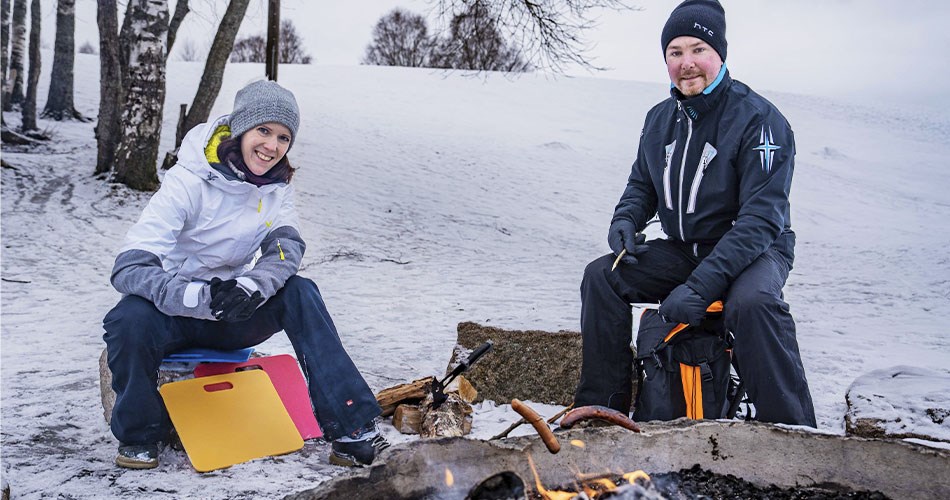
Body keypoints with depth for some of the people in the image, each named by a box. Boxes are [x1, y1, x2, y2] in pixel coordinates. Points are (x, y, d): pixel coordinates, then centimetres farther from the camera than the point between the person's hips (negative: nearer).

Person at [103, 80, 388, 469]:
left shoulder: (277, 185, 0)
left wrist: (252, 285, -39)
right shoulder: (190, 180, -18)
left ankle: (351, 430, -27)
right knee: (129, 322, -35)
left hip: (234, 316, 4)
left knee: (300, 293, -24)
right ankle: (139, 436, -8)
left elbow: (287, 246, -16)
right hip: (176, 311, -3)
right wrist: (202, 298, -42)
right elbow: (129, 267, -26)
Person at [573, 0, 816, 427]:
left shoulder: (759, 119, -18)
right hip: (682, 250, 6)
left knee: (752, 303, -38)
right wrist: (625, 220, -7)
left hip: (754, 249, -6)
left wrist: (700, 286, -34)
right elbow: (642, 185, 19)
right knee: (601, 277, -10)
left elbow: (761, 219, -25)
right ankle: (602, 406, 0)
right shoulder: (659, 119, 4)